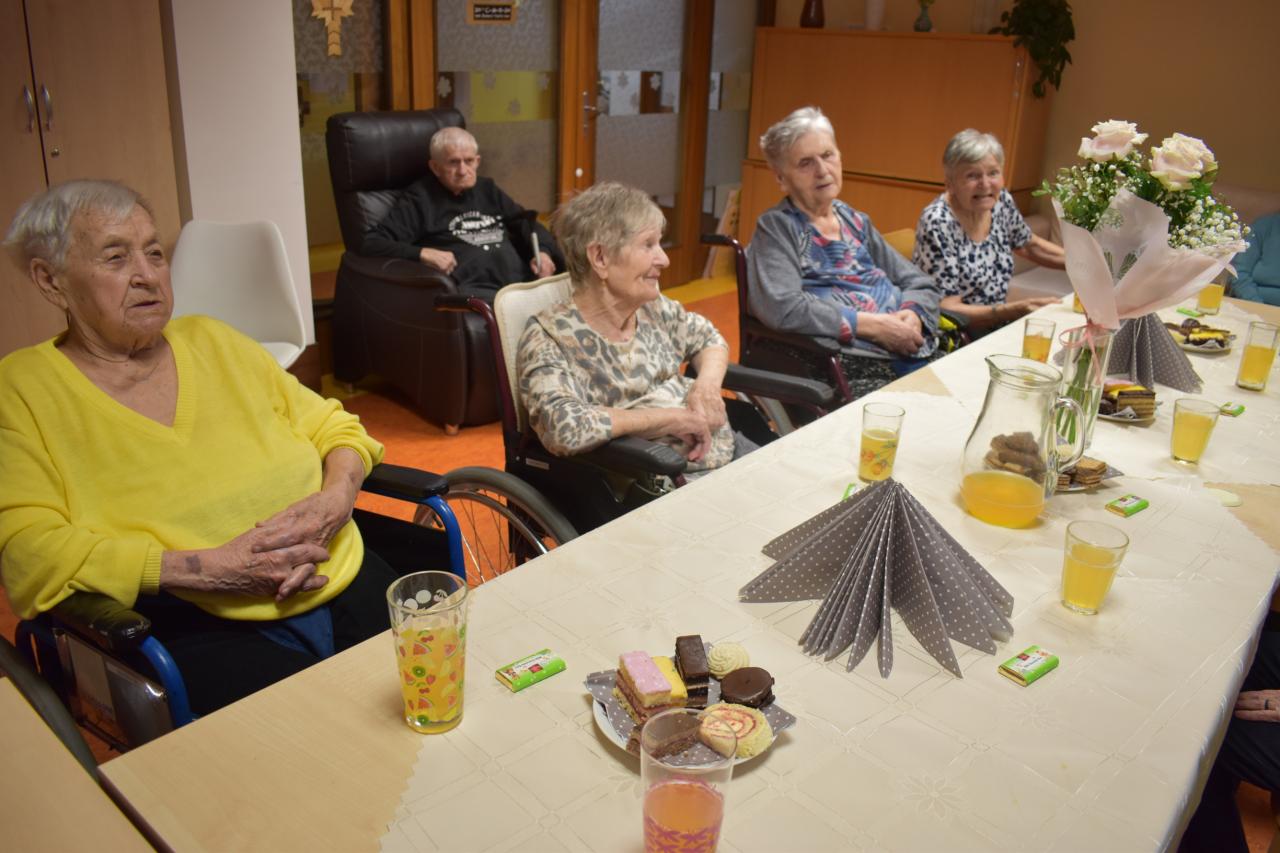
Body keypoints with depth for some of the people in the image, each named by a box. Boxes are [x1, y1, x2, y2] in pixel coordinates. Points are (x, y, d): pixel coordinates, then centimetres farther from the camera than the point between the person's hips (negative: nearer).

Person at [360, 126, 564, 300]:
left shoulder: (486, 189, 27)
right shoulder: (420, 198, 8)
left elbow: (525, 221, 34)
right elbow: (371, 244, 1)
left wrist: (543, 251, 11)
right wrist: (422, 253, -15)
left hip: (520, 280, 7)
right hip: (469, 288, -6)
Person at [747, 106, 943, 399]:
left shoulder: (856, 221, 20)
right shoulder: (777, 227, 1)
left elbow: (920, 283, 22)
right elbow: (783, 309, -16)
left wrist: (913, 314, -2)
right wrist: (875, 325, -14)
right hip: (854, 368, -6)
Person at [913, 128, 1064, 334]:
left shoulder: (1001, 202, 0)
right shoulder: (937, 224, -20)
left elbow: (1031, 246, 21)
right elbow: (946, 311, -21)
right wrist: (1012, 310, -32)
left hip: (996, 330, 8)